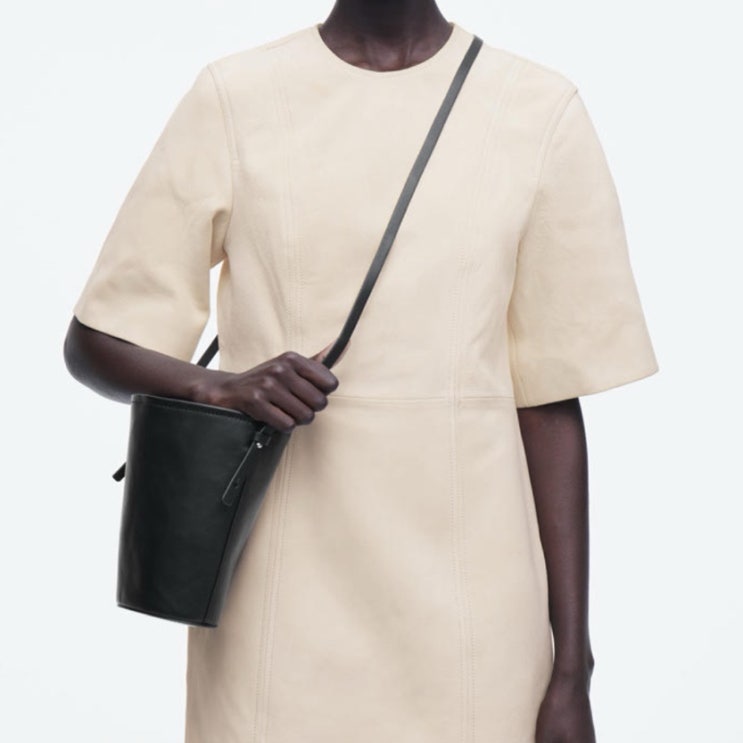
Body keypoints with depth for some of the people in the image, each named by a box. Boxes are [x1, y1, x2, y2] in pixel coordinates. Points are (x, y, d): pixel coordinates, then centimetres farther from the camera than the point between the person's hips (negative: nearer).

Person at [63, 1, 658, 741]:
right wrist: (221, 387, -16)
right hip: (279, 622, 0)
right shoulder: (230, 98, 1)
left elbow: (550, 398, 3)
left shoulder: (543, 112, 2)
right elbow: (92, 342, 5)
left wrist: (572, 664, 2)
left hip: (474, 624, 1)